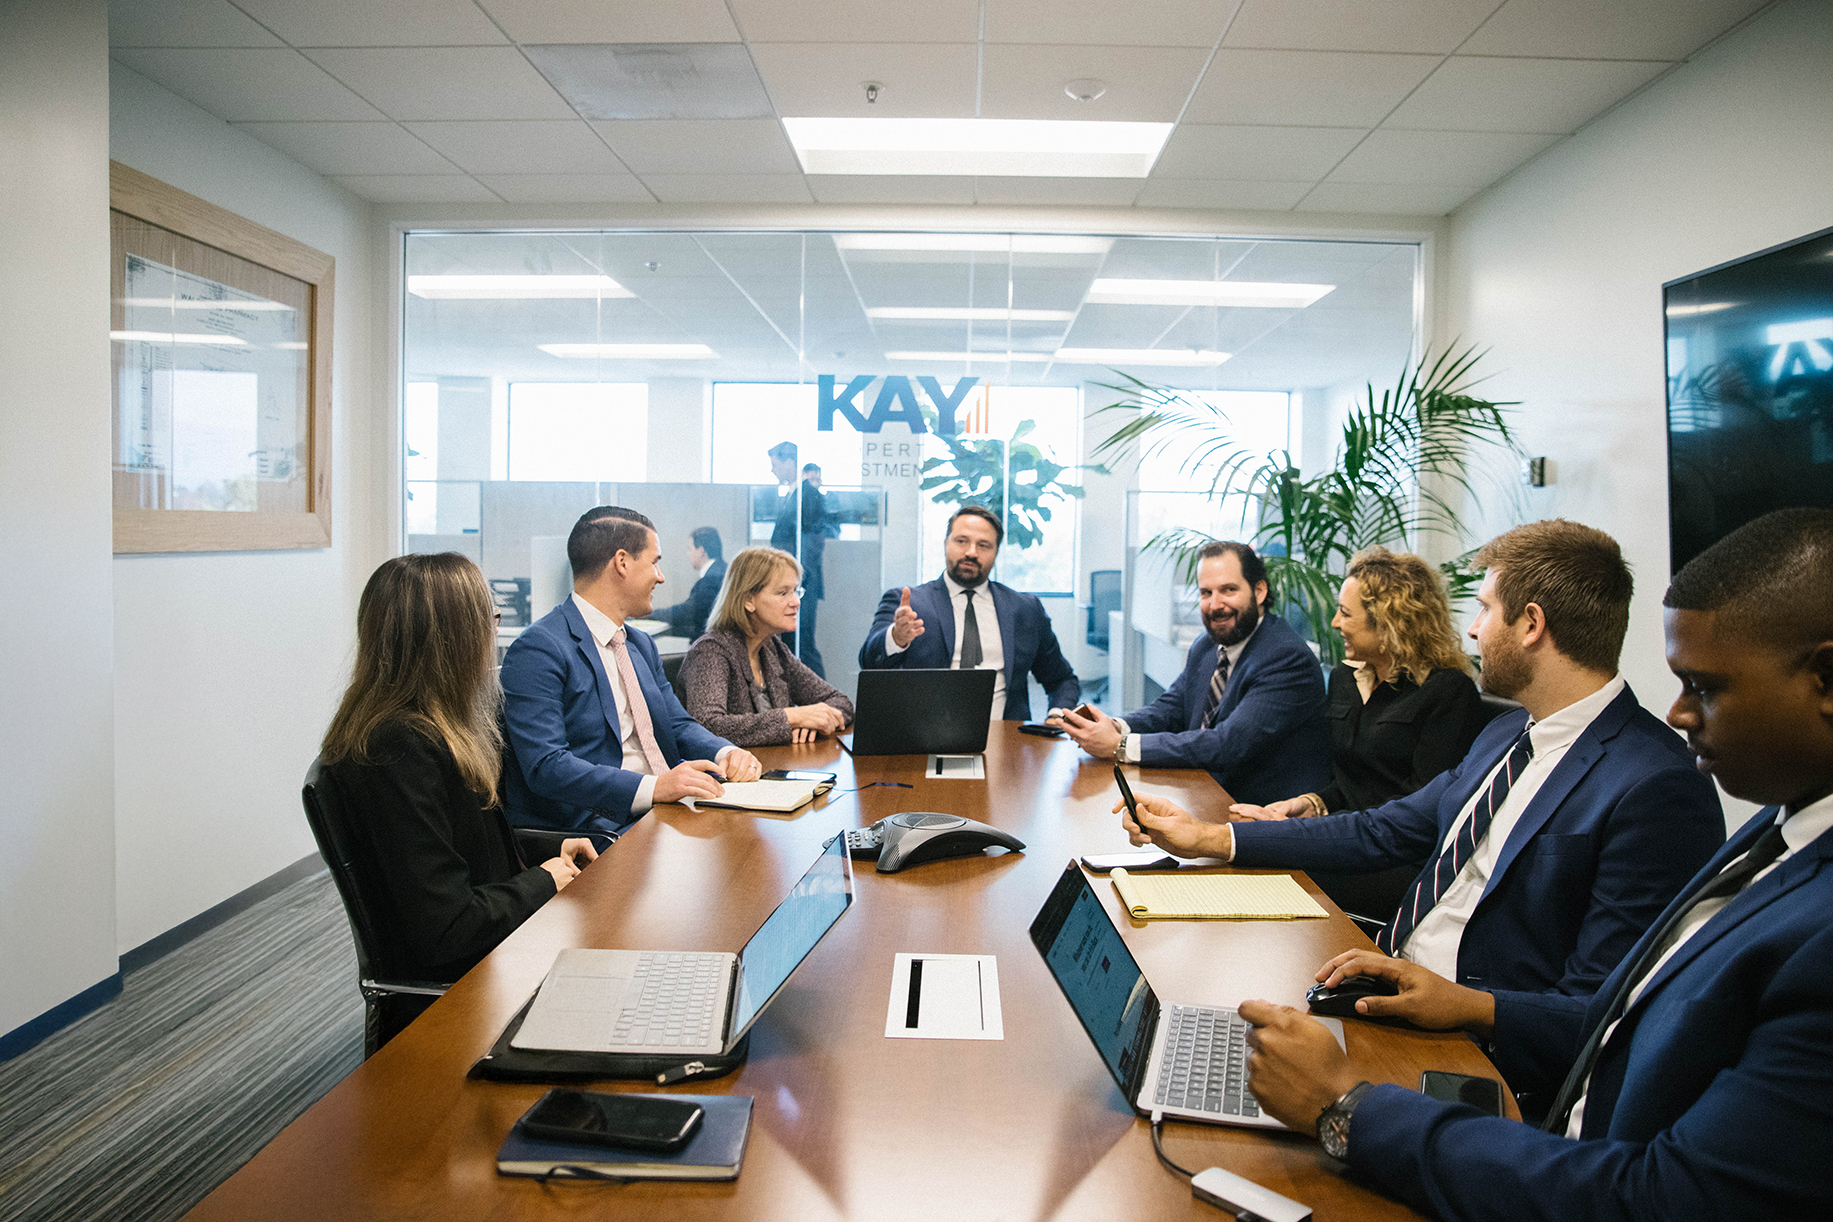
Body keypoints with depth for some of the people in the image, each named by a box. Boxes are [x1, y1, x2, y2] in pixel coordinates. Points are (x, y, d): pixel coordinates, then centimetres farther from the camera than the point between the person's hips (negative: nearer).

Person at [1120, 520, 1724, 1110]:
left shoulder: (1658, 790, -19)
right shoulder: (1506, 733, 11)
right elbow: (1381, 832, 14)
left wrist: (1462, 1004, -32)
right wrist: (1208, 838, 11)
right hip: (1393, 993, 8)